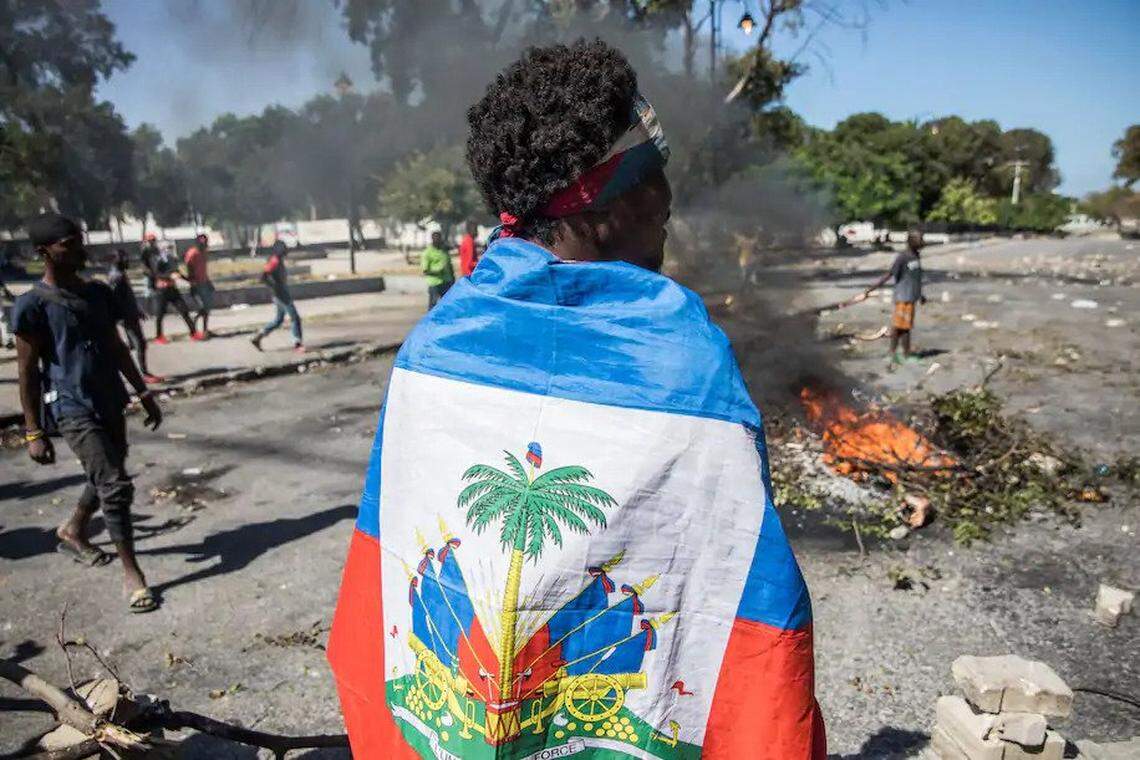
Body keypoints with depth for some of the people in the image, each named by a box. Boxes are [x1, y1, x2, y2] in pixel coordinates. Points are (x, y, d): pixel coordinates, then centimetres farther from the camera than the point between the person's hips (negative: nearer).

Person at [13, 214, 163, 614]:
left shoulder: (98, 293, 9)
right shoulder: (32, 304, -11)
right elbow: (27, 371, -9)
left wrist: (143, 393, 15)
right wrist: (34, 431, -10)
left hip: (110, 401, 7)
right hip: (72, 409, -7)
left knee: (105, 479, 19)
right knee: (115, 485, -12)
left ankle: (73, 532, 47)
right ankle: (132, 574, -2)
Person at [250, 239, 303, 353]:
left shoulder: (279, 260, 11)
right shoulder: (275, 261, -17)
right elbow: (263, 277, -23)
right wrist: (275, 289, -19)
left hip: (284, 293, 10)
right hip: (281, 295, -10)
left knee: (278, 319, 17)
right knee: (295, 317, -4)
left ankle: (257, 338, 21)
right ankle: (297, 344, 1)